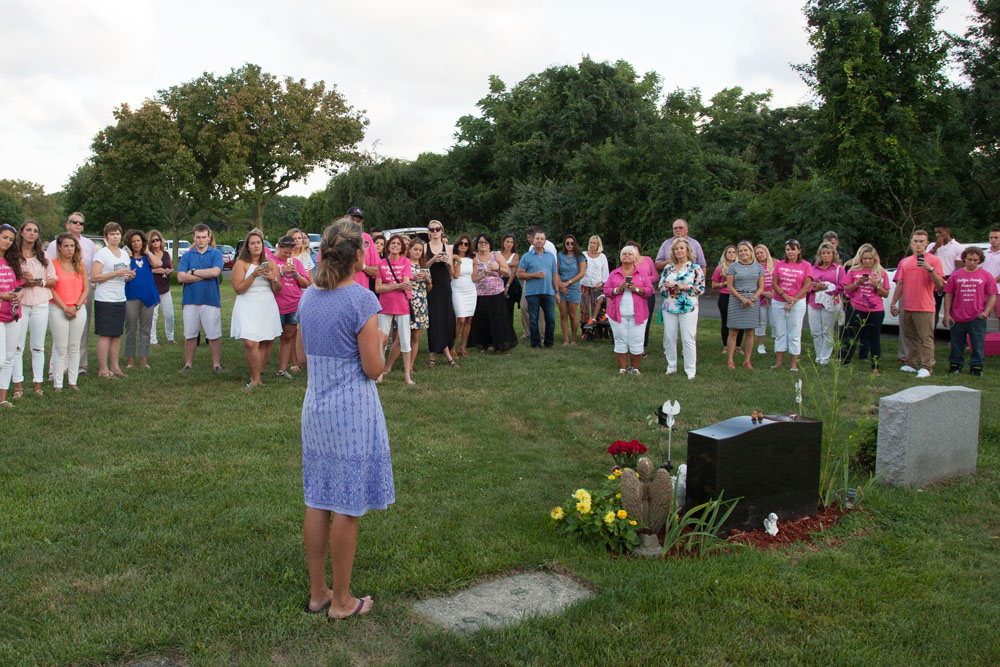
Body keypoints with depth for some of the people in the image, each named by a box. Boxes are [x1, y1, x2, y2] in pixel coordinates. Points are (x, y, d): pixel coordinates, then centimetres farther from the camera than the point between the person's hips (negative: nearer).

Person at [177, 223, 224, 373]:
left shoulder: (216, 254, 3)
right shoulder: (187, 255, 8)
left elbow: (215, 272, -15)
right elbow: (181, 277, -5)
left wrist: (193, 272, -6)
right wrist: (205, 275, -9)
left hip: (211, 299, -2)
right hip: (190, 300, 2)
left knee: (214, 335, 1)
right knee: (190, 334, 9)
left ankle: (216, 364, 11)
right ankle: (188, 364, 18)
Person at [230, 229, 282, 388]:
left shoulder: (270, 263, 13)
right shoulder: (241, 264, 1)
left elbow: (278, 289, 13)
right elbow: (238, 289, -7)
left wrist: (273, 279, -8)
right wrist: (253, 275, -15)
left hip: (268, 307, 4)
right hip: (248, 307, -4)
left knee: (267, 344, 0)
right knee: (251, 343, -16)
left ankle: (258, 375, 14)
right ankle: (256, 379, -5)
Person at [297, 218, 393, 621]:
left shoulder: (309, 297, 5)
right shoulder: (362, 299, -16)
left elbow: (302, 357, 12)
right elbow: (373, 368, -14)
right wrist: (378, 344, 4)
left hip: (315, 406, 7)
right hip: (353, 410, -7)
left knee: (317, 501, 15)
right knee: (347, 507, 4)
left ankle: (317, 593, 27)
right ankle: (341, 601, 17)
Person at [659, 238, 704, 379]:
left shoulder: (695, 267, 0)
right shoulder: (668, 268, 12)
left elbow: (701, 288, -4)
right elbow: (661, 286, 13)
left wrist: (685, 287, -16)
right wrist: (667, 286, -9)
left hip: (688, 308, -4)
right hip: (669, 308, 4)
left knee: (688, 339, -2)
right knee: (669, 338, 6)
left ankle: (690, 370, 6)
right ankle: (671, 366, 19)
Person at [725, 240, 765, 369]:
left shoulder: (759, 267, 9)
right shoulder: (733, 266, 3)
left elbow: (761, 287, 6)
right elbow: (729, 286, -2)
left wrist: (752, 299, -11)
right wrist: (742, 298, -13)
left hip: (753, 301, 2)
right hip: (736, 300, -2)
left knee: (749, 332, 4)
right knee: (734, 331, -2)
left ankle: (747, 360, 10)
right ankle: (730, 360, 2)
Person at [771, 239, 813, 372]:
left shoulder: (806, 265, -1)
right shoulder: (779, 264, 7)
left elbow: (806, 286, -6)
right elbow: (774, 283, 2)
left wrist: (792, 301, -12)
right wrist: (785, 296, -12)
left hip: (797, 303, -3)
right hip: (778, 303, 3)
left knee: (795, 334, 0)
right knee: (779, 332, 6)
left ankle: (794, 363, 5)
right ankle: (779, 360, 13)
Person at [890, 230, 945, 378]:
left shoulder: (934, 260, 0)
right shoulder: (905, 262, 14)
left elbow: (940, 284, -8)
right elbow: (900, 284, 16)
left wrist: (930, 269, -20)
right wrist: (893, 303, 11)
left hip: (924, 308, -5)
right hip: (907, 307, 5)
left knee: (926, 338, -7)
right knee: (911, 337, 12)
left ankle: (926, 367, -6)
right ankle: (911, 364, 20)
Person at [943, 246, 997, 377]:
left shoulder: (986, 276, 3)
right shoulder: (956, 275, 5)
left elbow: (992, 296, 4)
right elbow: (948, 295, 6)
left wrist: (985, 312, -7)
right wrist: (947, 314, 0)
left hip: (977, 318, -1)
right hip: (957, 317, 1)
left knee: (977, 345, 1)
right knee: (956, 345, 10)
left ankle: (976, 366, 12)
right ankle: (955, 365, 22)